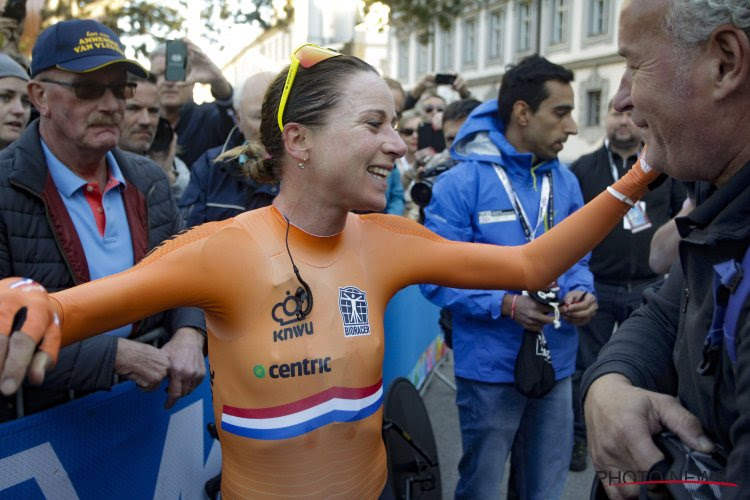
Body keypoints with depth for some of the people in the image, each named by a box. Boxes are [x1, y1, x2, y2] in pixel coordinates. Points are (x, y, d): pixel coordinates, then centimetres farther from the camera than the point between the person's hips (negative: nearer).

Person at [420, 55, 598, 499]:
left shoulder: (566, 183, 5)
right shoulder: (462, 183, -14)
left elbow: (576, 258, 13)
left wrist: (582, 292, -9)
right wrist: (506, 304, -25)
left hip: (557, 365, 6)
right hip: (491, 369, -5)